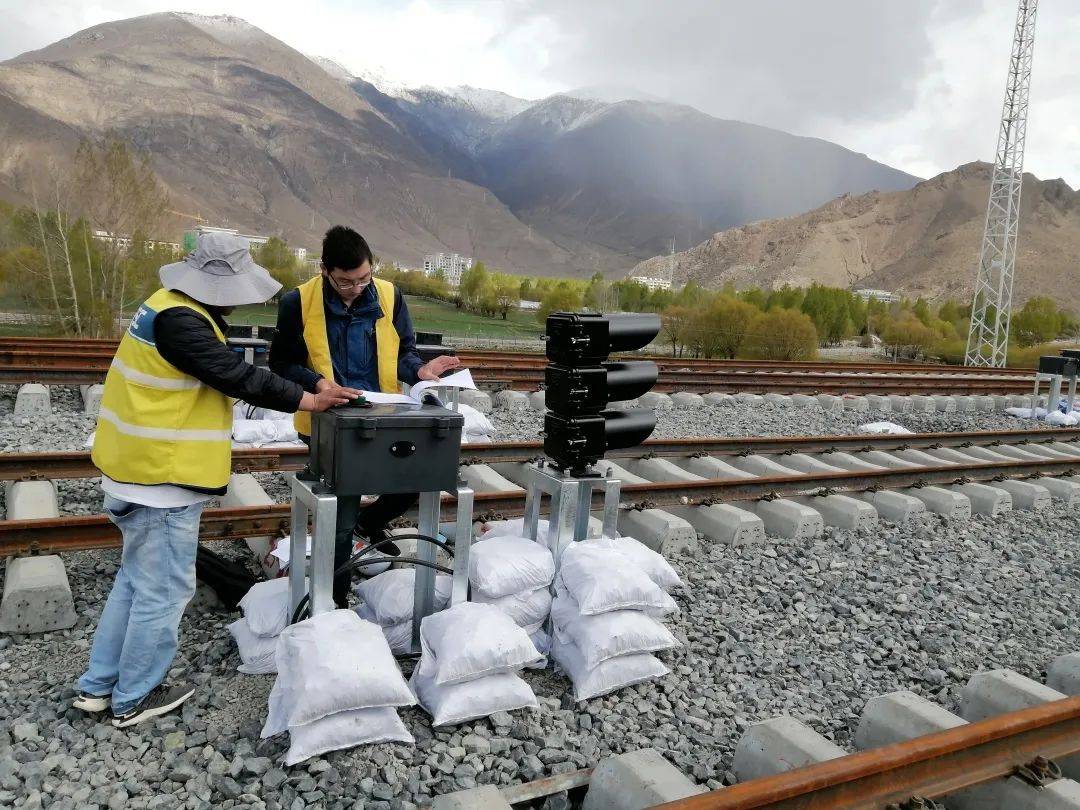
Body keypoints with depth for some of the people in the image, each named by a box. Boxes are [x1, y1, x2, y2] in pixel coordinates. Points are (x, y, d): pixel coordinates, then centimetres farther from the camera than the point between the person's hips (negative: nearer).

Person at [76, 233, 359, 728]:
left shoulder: (175, 309, 12)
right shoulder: (179, 322, -21)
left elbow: (222, 375, 13)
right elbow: (237, 376, -21)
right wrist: (310, 401, -11)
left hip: (142, 473, 11)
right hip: (162, 480, -11)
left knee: (136, 580, 22)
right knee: (163, 590, 4)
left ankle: (98, 686, 33)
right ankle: (133, 700, 21)